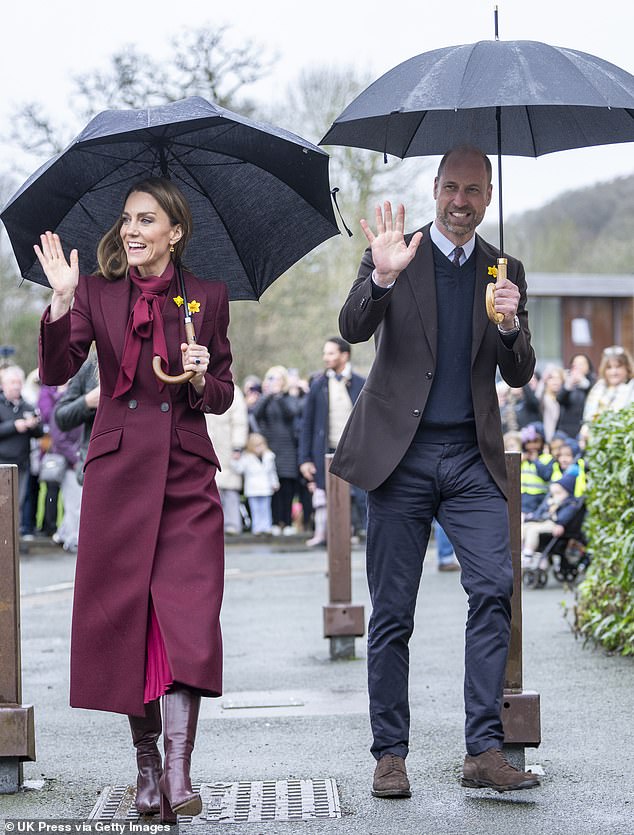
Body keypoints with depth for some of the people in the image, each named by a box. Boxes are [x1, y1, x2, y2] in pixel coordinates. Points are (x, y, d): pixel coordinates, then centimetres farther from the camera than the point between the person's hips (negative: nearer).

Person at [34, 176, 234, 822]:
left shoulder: (208, 298, 7)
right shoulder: (98, 293, 6)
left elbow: (223, 394, 12)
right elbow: (55, 372, -6)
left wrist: (200, 379, -9)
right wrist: (62, 301, -19)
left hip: (186, 471, -1)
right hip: (118, 468, 1)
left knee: (187, 612, -12)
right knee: (125, 612, 2)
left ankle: (178, 770, -13)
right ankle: (146, 762, 16)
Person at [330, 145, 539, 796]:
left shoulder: (504, 271, 12)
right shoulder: (392, 256, 4)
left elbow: (519, 377, 9)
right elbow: (352, 330, -10)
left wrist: (511, 327, -12)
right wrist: (382, 277, -28)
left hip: (473, 459, 2)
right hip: (401, 453, -2)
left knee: (494, 591, -13)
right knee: (392, 613, 2)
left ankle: (484, 751, -9)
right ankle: (390, 754, 10)